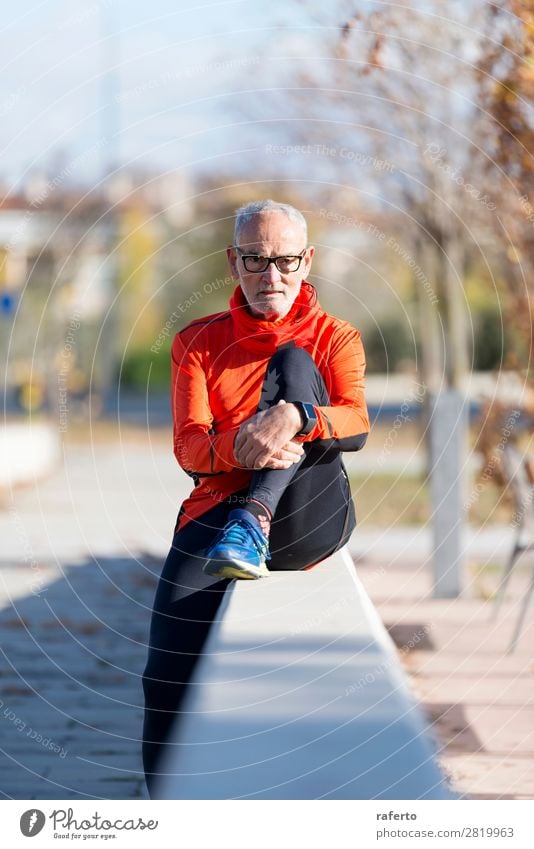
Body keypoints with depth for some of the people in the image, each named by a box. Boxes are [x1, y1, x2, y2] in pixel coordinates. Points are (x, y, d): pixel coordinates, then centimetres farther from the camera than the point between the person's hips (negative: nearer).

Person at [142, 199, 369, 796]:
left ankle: (254, 528, -34)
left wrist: (293, 418, -31)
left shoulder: (334, 339, 12)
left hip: (311, 518, -1)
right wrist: (237, 447, -24)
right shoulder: (199, 342, 14)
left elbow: (356, 427, -8)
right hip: (216, 513, 1)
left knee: (293, 363, -18)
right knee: (169, 674, -21)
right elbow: (188, 448, 0)